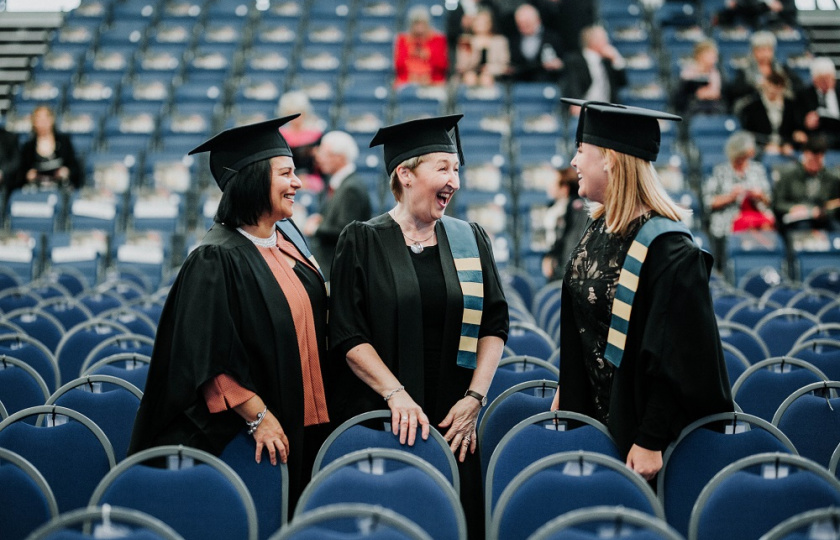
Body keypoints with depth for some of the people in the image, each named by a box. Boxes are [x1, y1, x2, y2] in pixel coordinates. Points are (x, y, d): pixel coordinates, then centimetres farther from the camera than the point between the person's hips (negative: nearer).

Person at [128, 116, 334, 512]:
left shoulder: (287, 237, 8)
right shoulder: (216, 259, -17)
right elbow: (209, 356, -20)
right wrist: (259, 416, -21)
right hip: (242, 435, -8)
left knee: (290, 515, 12)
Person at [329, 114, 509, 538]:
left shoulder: (470, 241, 9)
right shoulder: (363, 242, -1)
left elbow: (493, 325, 6)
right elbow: (347, 336, -7)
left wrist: (474, 397, -6)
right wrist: (396, 394, -18)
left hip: (454, 423, 3)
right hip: (381, 422, -3)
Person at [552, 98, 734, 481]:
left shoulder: (667, 248, -23)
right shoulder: (599, 229, 3)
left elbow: (676, 358, -24)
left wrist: (650, 441, -24)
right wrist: (566, 391, 15)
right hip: (594, 413, 8)